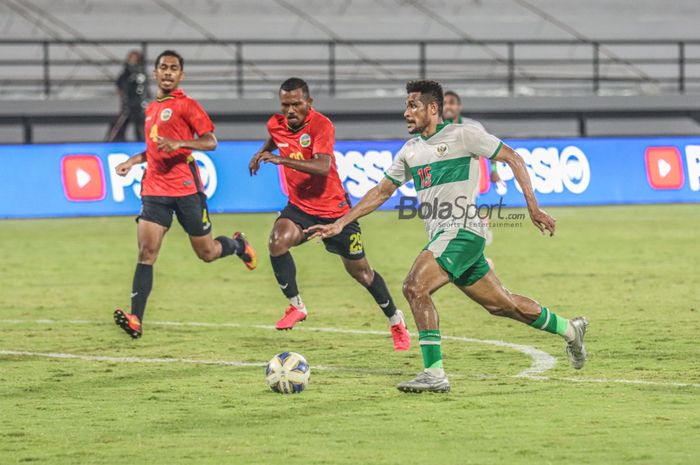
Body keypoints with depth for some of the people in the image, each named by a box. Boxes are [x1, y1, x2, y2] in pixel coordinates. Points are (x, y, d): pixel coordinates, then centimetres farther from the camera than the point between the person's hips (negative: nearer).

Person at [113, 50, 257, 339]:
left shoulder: (186, 105, -4)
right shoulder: (151, 109, 17)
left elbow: (210, 142, -10)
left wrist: (179, 143, -25)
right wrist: (133, 161, 16)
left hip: (186, 189, -5)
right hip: (154, 189, 5)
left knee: (207, 253, 8)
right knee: (146, 253, -11)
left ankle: (238, 245, 43)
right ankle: (135, 320, -20)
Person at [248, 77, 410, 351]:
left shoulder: (321, 125, -22)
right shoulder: (276, 125, -3)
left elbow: (323, 166, -38)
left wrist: (281, 159, -44)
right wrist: (262, 153, 11)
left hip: (333, 208, -4)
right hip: (299, 207, 4)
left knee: (360, 271, 6)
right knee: (277, 241, -27)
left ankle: (396, 321, 28)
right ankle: (295, 306, -12)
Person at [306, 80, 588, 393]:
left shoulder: (461, 135, -5)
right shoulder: (410, 151, 17)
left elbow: (513, 158, -2)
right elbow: (382, 191, 23)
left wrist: (533, 206, -8)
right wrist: (340, 224, 17)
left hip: (461, 230, -8)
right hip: (441, 236, 8)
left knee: (415, 287, -23)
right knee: (501, 303, 14)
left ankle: (434, 374, -23)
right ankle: (569, 329, 33)